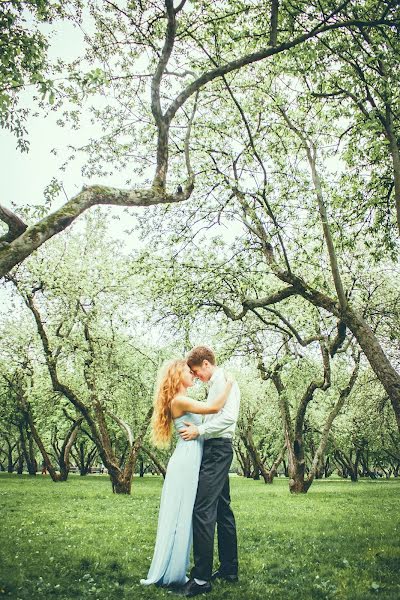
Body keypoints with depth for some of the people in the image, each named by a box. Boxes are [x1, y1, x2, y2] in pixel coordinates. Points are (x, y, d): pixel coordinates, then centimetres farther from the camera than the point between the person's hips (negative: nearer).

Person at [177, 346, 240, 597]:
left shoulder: (225, 381, -10)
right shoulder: (216, 384, 19)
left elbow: (229, 416, -22)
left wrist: (199, 430, -18)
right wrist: (198, 428, 9)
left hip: (217, 449, -11)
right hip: (216, 449, 11)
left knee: (203, 510, -12)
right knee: (222, 509, 14)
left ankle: (201, 579, -9)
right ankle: (229, 569, 24)